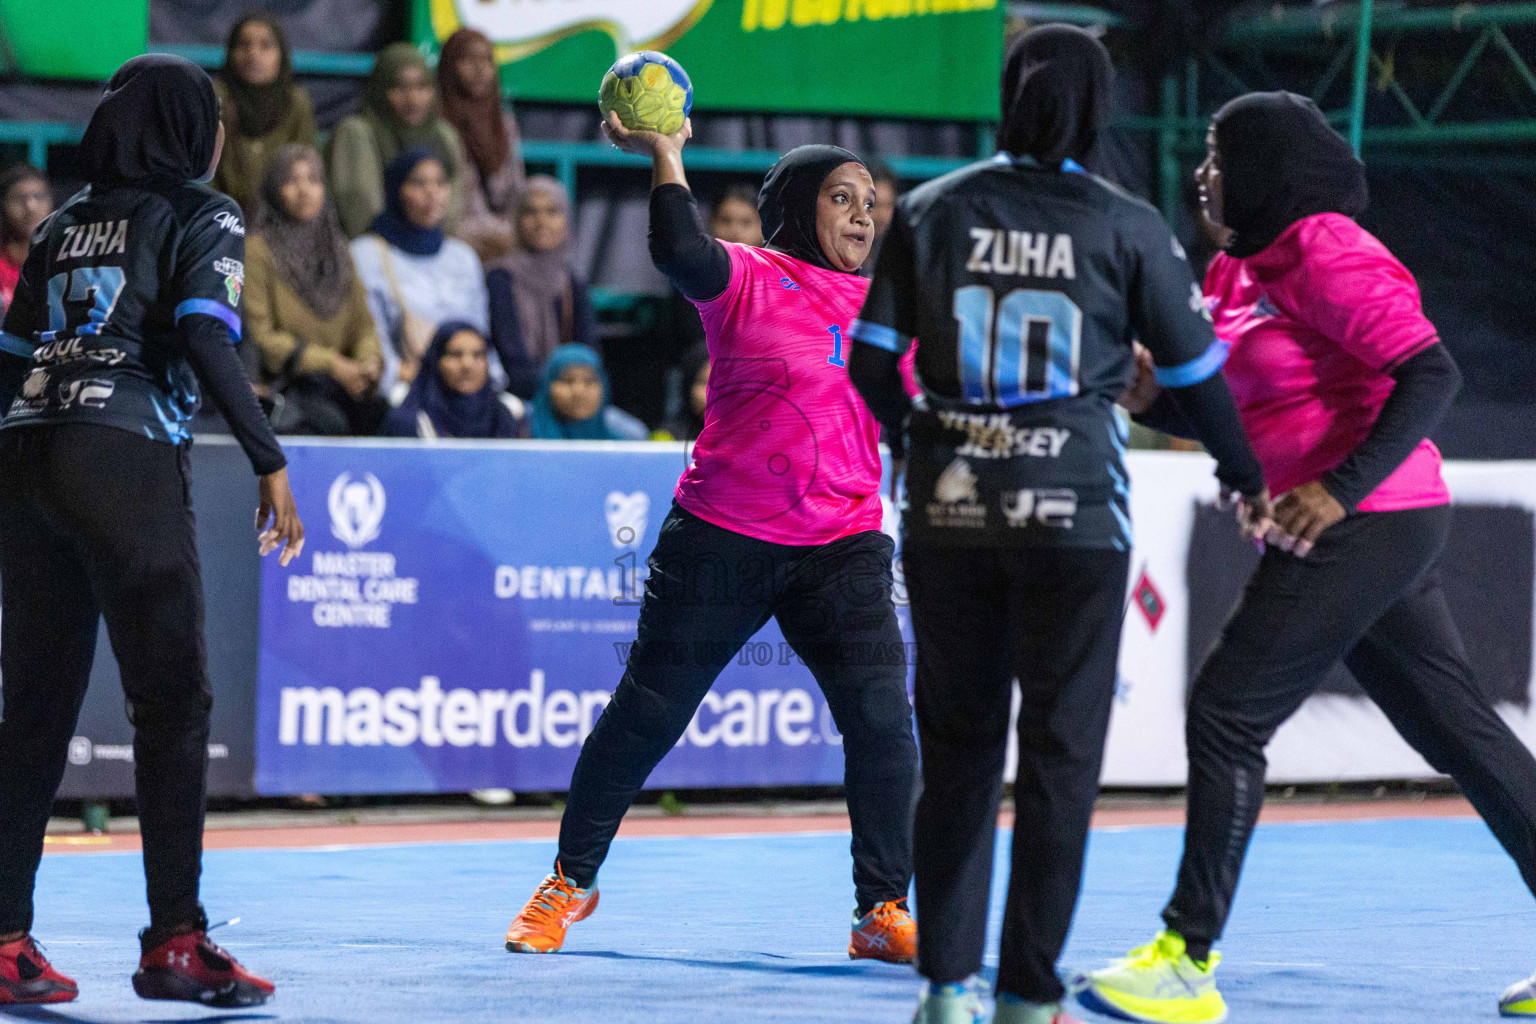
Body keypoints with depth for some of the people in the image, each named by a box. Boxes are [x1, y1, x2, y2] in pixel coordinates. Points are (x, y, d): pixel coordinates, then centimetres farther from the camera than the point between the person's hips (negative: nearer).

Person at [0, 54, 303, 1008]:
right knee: (173, 700, -2)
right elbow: (204, 338, -11)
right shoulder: (203, 216, 4)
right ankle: (174, 941, -6)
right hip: (127, 457, -6)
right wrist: (271, 461, -11)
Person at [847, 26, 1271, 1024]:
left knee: (958, 751, 11)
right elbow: (1196, 371, 4)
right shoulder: (1127, 227, -2)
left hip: (949, 513, 2)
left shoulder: (930, 212, 3)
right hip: (1075, 515, -2)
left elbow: (871, 362, 4)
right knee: (1061, 753, 6)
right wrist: (1247, 480, 20)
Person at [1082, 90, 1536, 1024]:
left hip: (1366, 523, -10)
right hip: (1373, 534, 10)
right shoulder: (1246, 268, 15)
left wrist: (1342, 487, -26)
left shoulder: (1324, 253, -14)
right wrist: (1147, 397, 2)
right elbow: (1229, 411, 21)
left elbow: (1431, 373, -21)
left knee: (1227, 716, -9)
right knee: (1459, 728, 11)